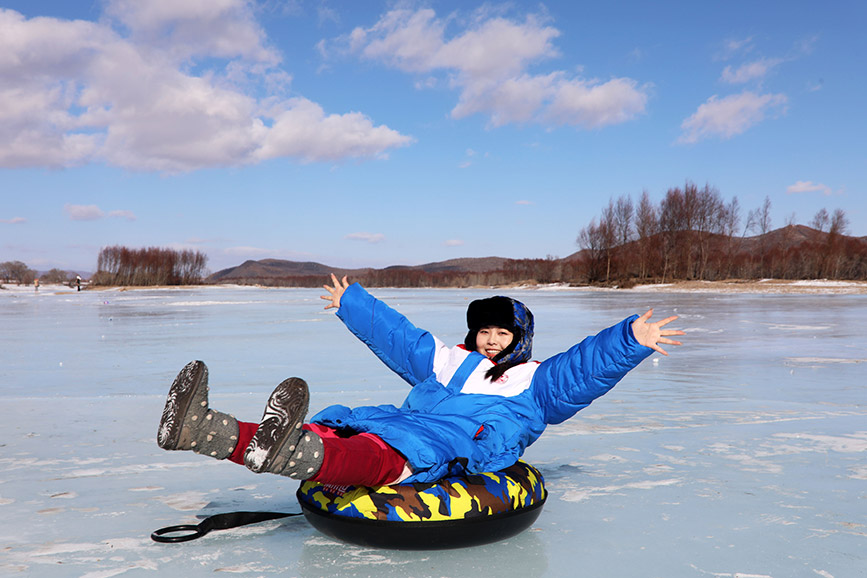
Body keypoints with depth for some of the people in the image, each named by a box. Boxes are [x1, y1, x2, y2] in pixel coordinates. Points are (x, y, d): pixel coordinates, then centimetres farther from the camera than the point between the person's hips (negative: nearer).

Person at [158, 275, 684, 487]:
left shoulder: (534, 381, 19)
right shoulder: (448, 360, 34)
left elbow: (585, 367, 3)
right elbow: (396, 334, 41)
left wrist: (631, 340, -12)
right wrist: (351, 303, 49)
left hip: (456, 448, -6)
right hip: (400, 423, 6)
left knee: (379, 454, -38)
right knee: (330, 429, -21)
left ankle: (287, 451, -68)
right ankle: (208, 431, -41)